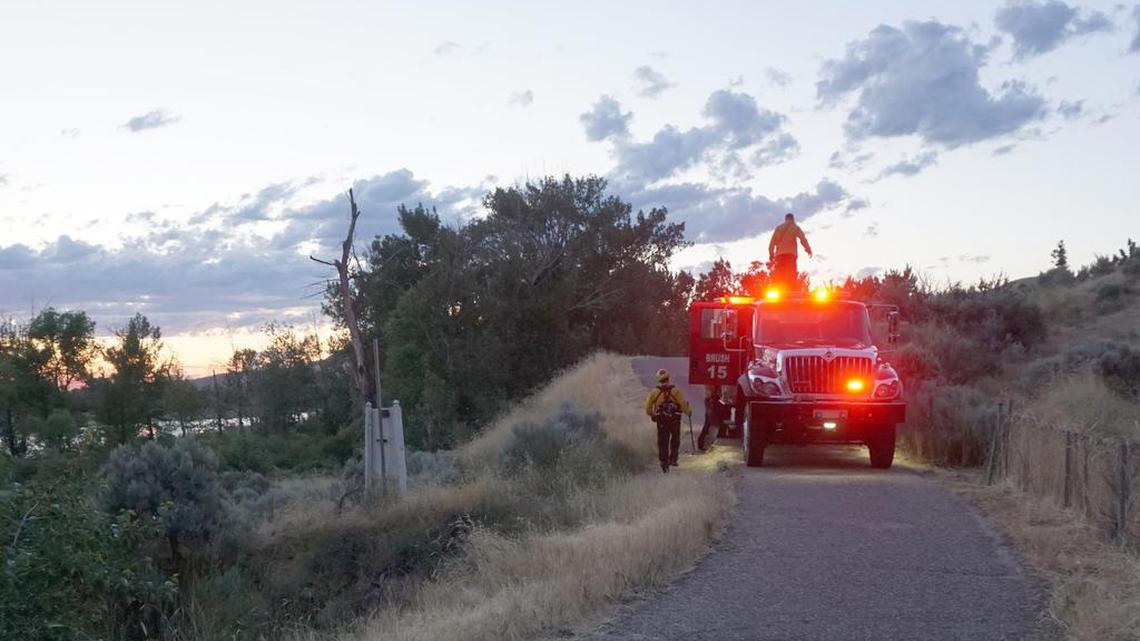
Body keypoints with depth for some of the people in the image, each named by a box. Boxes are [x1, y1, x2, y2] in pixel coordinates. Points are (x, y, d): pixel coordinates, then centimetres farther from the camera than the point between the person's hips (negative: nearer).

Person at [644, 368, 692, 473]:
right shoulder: (675, 391, -12)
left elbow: (648, 406, -4)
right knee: (675, 439, 20)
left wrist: (652, 415, 15)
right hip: (675, 419, 0)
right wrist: (689, 411, 10)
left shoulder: (654, 392, -8)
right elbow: (683, 403, -10)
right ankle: (673, 459, 16)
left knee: (662, 442, 8)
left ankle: (664, 462, 1)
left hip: (661, 420, 0)